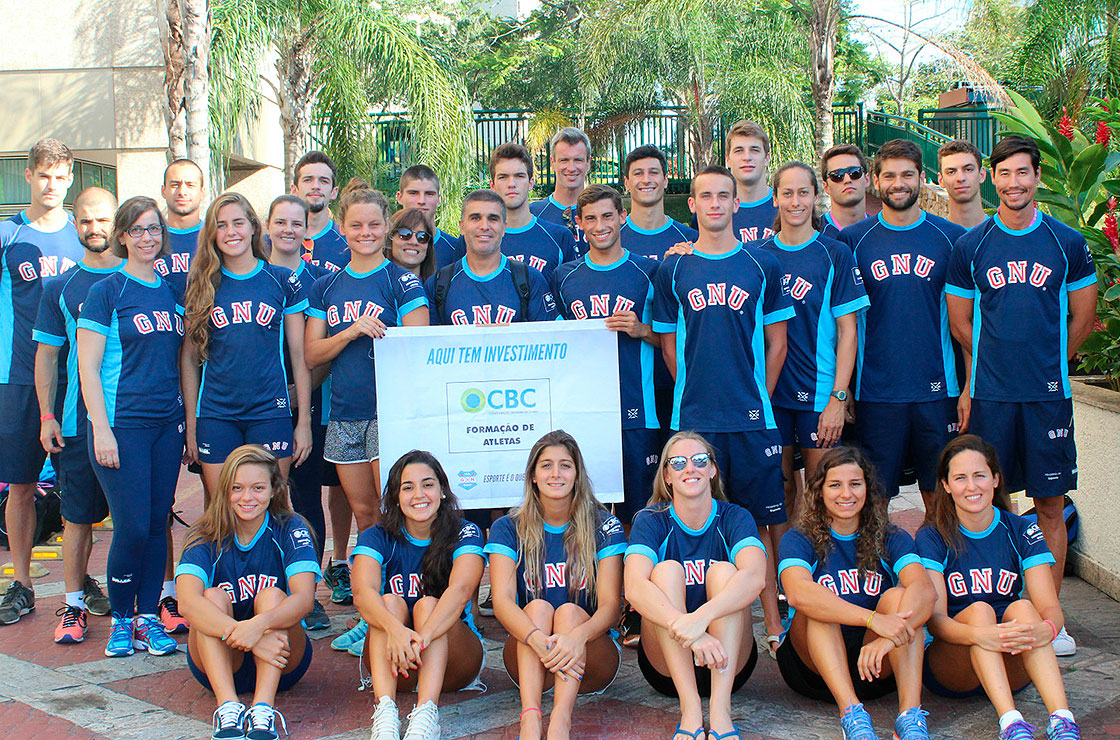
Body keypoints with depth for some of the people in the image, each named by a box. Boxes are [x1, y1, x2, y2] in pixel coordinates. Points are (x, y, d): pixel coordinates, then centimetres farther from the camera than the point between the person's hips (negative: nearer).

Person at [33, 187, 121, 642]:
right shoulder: (61, 287, 8)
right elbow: (47, 354, 9)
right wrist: (47, 415, 1)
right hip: (78, 421, 1)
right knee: (78, 515, 5)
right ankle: (75, 603, 16)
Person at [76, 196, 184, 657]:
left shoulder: (171, 293, 12)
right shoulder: (106, 291, -3)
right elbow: (88, 368, -7)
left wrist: (187, 418, 12)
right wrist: (101, 429, -13)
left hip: (167, 422, 5)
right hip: (122, 423, -5)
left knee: (158, 524, 6)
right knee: (132, 527, -6)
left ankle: (148, 618, 17)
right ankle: (120, 619, 12)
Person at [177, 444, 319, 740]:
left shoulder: (290, 530, -6)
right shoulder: (205, 538, -6)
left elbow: (304, 599, -22)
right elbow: (187, 602, -25)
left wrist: (257, 626, -42)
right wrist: (240, 634, -41)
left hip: (281, 663, -1)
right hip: (218, 663, 1)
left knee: (271, 595, -25)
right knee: (213, 597, -24)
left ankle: (263, 708, -42)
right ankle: (227, 705, -42)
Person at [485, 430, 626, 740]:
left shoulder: (604, 527, -1)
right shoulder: (508, 529, 1)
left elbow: (610, 604, -11)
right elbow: (502, 601, -13)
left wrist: (578, 636, -33)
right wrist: (538, 639, -34)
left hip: (591, 656, -1)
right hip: (528, 667, 1)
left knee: (569, 611, -27)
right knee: (538, 607, -25)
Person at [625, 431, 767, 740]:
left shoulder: (735, 518, -3)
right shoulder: (651, 521, -4)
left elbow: (755, 576, -25)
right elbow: (634, 587, -24)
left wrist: (701, 617, -43)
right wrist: (683, 627, -42)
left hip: (729, 665, 0)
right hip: (666, 667, 0)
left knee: (724, 571, -22)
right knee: (667, 570, -22)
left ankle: (720, 708, -35)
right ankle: (690, 709, -33)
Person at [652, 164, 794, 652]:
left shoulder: (761, 266, 6)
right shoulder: (672, 272, 7)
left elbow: (777, 341, 9)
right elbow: (668, 343, 11)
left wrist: (758, 396, 3)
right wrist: (695, 392, 4)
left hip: (753, 417, 0)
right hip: (693, 418, 1)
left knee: (766, 520, 2)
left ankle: (774, 623, 11)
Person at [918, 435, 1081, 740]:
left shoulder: (1022, 532, 2)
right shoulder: (932, 538, -5)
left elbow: (1051, 607, -10)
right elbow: (935, 618, -17)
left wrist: (1046, 629, -36)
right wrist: (979, 635, -39)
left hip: (1014, 665, 2)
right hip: (948, 668, -2)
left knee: (1022, 607, -26)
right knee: (978, 609, -29)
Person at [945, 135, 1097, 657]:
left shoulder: (1067, 243, 3)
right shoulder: (970, 247, 3)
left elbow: (1083, 318, 10)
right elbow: (961, 324, 8)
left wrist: (1048, 366, 11)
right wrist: (983, 375, 6)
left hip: (1048, 396, 0)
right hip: (989, 396, 0)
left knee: (1050, 505, 3)